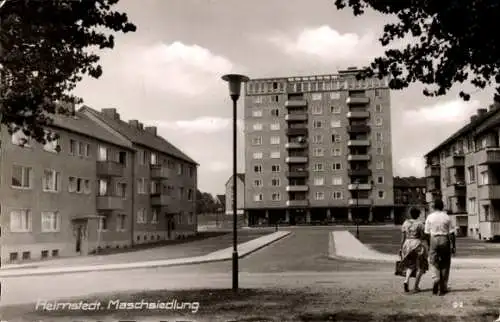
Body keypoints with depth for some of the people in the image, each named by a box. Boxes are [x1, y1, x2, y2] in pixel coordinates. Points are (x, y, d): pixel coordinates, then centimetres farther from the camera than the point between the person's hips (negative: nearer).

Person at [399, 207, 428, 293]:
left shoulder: (405, 223, 3)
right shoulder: (420, 223, -8)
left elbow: (403, 237, 3)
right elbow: (423, 236, -11)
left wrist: (401, 248, 8)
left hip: (407, 245, 4)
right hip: (418, 246, -4)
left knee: (410, 265, 15)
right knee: (420, 266, 10)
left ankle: (406, 281, -9)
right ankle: (416, 286, 7)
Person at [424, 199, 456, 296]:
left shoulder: (430, 217, 1)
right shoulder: (447, 217, 0)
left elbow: (427, 233, 2)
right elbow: (451, 233, -1)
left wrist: (429, 246, 10)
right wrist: (453, 246, 3)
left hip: (434, 240, 0)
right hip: (445, 240, 0)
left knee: (433, 263, 7)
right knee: (445, 265, 8)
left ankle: (435, 279, -18)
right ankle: (443, 288, 12)